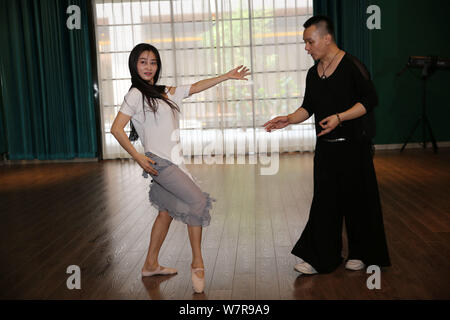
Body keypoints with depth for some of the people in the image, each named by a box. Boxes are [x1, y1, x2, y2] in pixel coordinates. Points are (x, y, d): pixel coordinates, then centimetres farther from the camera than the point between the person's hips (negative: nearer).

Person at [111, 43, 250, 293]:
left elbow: (195, 87, 20)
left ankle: (151, 265, 26)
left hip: (173, 162, 8)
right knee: (198, 200, -13)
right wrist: (138, 157, -16)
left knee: (167, 211, 13)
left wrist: (227, 76, 21)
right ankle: (197, 264, -2)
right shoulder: (136, 94, -6)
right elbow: (116, 129, -11)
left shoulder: (165, 92, 15)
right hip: (158, 162, -8)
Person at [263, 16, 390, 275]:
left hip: (353, 146, -6)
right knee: (324, 201, 6)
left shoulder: (352, 66, -11)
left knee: (357, 199, 5)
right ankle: (321, 258, 13)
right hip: (326, 147, 6)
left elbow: (370, 100, -13)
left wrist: (340, 118, -23)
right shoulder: (313, 73, 10)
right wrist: (289, 120, -2)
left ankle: (362, 254, 23)